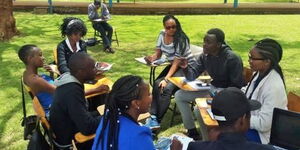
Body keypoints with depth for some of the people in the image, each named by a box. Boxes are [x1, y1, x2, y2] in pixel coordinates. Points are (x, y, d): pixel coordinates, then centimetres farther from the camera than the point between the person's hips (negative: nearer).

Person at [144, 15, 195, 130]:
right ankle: (153, 116, -21)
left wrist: (166, 79, -30)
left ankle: (156, 120, -17)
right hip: (172, 65, 6)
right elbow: (158, 54, 6)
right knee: (157, 84, -20)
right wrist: (151, 58, -18)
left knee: (167, 87, -26)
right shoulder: (162, 35, -1)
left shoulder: (181, 39, -21)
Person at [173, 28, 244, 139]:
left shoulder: (232, 59, -22)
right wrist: (185, 67, -22)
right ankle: (192, 131, 9)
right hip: (213, 88, 7)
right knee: (179, 95, 1)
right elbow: (192, 76, -1)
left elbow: (237, 86, -18)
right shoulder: (205, 55, -4)